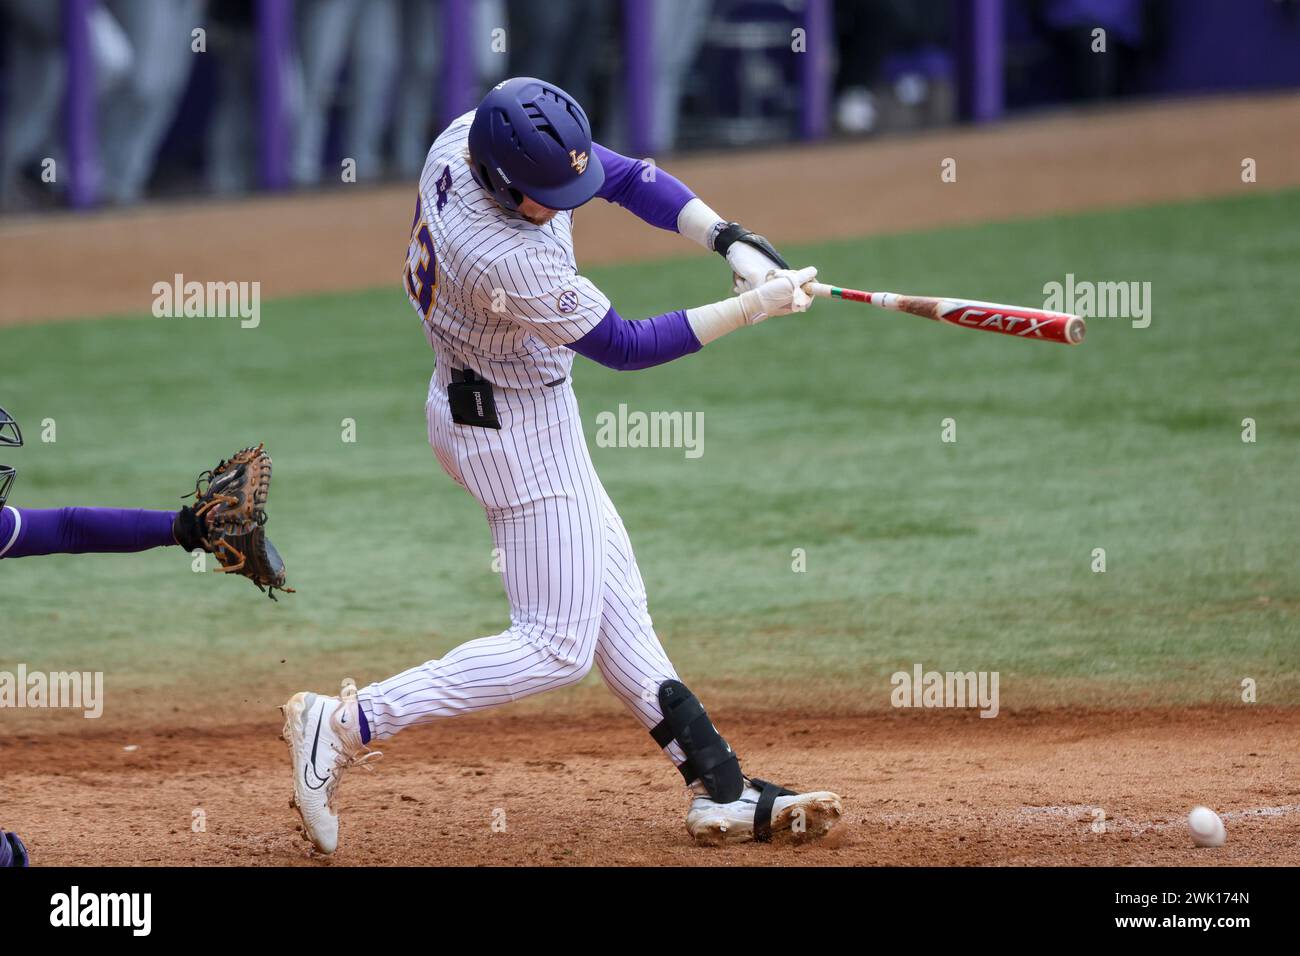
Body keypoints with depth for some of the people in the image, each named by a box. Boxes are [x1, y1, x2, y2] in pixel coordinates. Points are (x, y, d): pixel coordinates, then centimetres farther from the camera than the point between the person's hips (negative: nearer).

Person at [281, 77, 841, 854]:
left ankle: (720, 791, 21)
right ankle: (347, 726, -2)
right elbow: (624, 346, -22)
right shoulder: (509, 262, -36)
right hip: (516, 431, -10)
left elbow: (627, 177, -4)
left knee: (611, 596, 14)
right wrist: (748, 310, -19)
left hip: (473, 400, 10)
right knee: (558, 647, -2)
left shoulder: (472, 135, -14)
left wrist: (734, 242, -15)